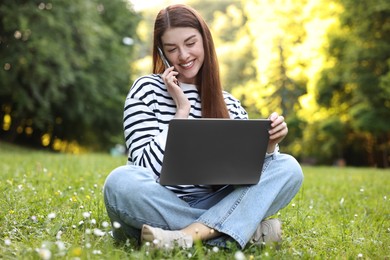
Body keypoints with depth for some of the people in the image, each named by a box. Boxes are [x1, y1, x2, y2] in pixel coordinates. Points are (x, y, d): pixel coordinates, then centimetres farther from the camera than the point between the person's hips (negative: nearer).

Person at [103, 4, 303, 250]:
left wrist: (269, 145, -13)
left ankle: (190, 234, -30)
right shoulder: (147, 89, -1)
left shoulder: (229, 104, 10)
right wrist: (182, 110, -12)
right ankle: (247, 228, -24)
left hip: (211, 205, 3)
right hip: (159, 208, -3)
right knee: (121, 183, -35)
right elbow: (149, 169, -11)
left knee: (288, 168, -13)